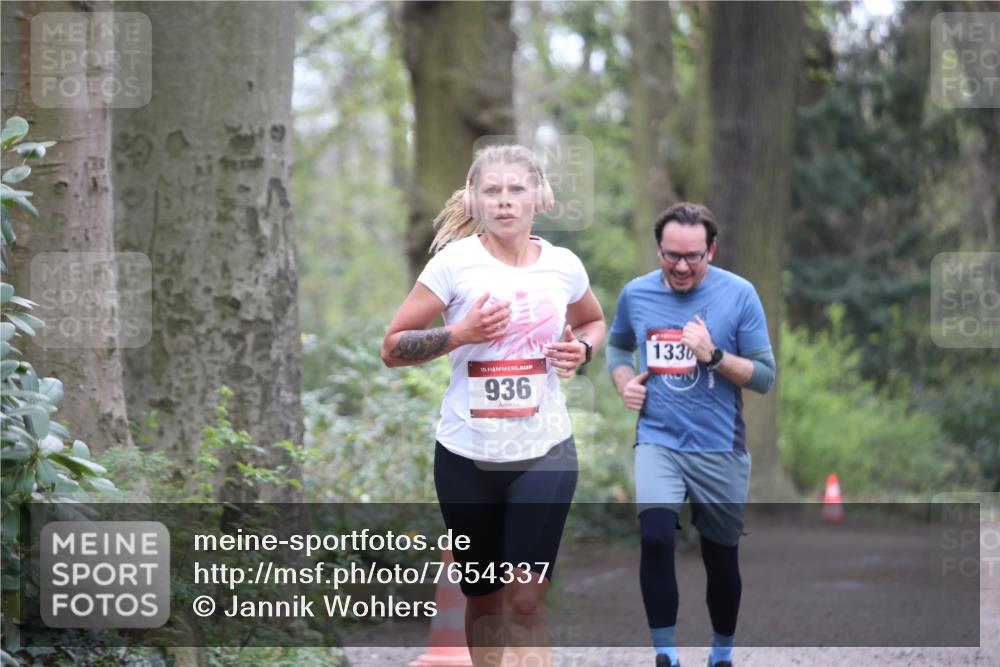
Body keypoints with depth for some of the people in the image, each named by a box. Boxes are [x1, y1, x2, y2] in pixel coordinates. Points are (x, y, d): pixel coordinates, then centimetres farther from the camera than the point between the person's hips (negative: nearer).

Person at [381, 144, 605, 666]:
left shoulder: (564, 266, 1)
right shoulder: (455, 261, -7)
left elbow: (594, 322, 22)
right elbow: (392, 347, -5)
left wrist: (582, 349, 0)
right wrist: (461, 334, -20)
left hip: (545, 451, 0)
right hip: (467, 454, 0)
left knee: (526, 600, -12)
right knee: (485, 599, 10)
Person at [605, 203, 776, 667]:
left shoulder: (739, 295, -7)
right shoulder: (636, 294, 1)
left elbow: (765, 376, -5)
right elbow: (618, 345, 22)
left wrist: (714, 355, -20)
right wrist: (623, 383, 2)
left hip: (720, 449, 0)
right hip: (658, 441, 0)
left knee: (721, 559, 11)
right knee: (655, 538, -23)